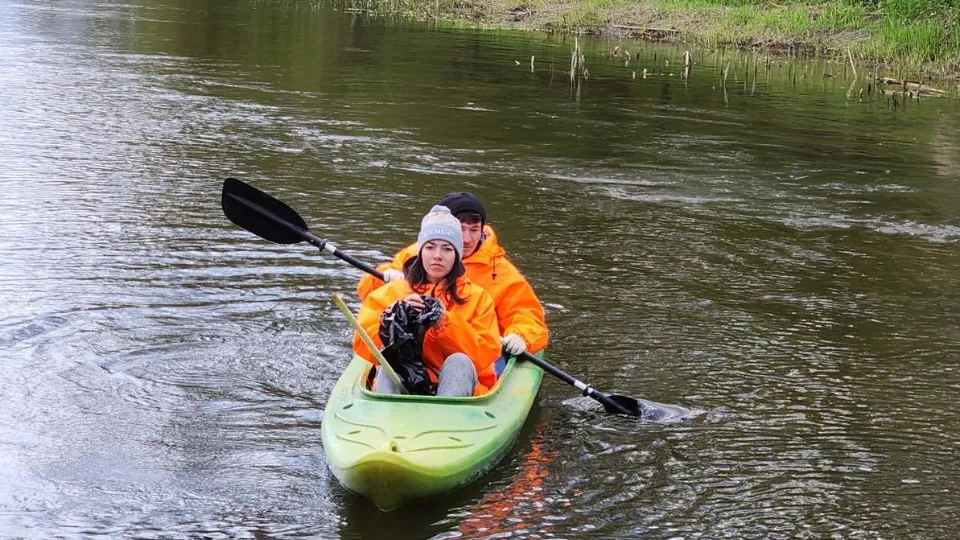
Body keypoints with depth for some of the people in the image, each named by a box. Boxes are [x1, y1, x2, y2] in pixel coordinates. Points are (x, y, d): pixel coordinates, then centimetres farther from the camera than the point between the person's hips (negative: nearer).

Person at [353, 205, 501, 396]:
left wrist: (445, 323, -14)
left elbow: (486, 356, -3)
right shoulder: (391, 292, 12)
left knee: (459, 361, -29)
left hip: (459, 388, 0)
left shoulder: (477, 297, 11)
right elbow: (362, 347, 1)